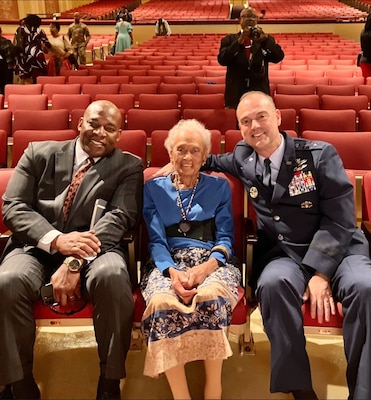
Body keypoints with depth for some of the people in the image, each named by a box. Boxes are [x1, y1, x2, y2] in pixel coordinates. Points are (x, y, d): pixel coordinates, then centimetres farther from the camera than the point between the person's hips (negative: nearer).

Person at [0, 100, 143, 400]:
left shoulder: (128, 167, 9)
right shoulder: (40, 153, 12)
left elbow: (119, 217, -6)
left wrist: (75, 262, -22)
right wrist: (56, 240, -18)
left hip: (95, 249, -1)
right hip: (38, 247, 2)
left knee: (113, 276, -35)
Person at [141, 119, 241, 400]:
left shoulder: (219, 187, 15)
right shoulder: (154, 188, 15)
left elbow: (225, 238, 6)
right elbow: (156, 240, 4)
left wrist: (207, 267, -16)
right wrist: (173, 271, -17)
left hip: (212, 262, 0)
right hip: (168, 263, 1)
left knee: (210, 297, -36)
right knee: (161, 303, -35)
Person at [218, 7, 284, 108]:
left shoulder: (266, 39, 10)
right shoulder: (229, 39, 8)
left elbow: (278, 57, -5)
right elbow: (222, 60, -8)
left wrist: (264, 38, -20)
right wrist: (240, 40, -18)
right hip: (235, 96, -1)